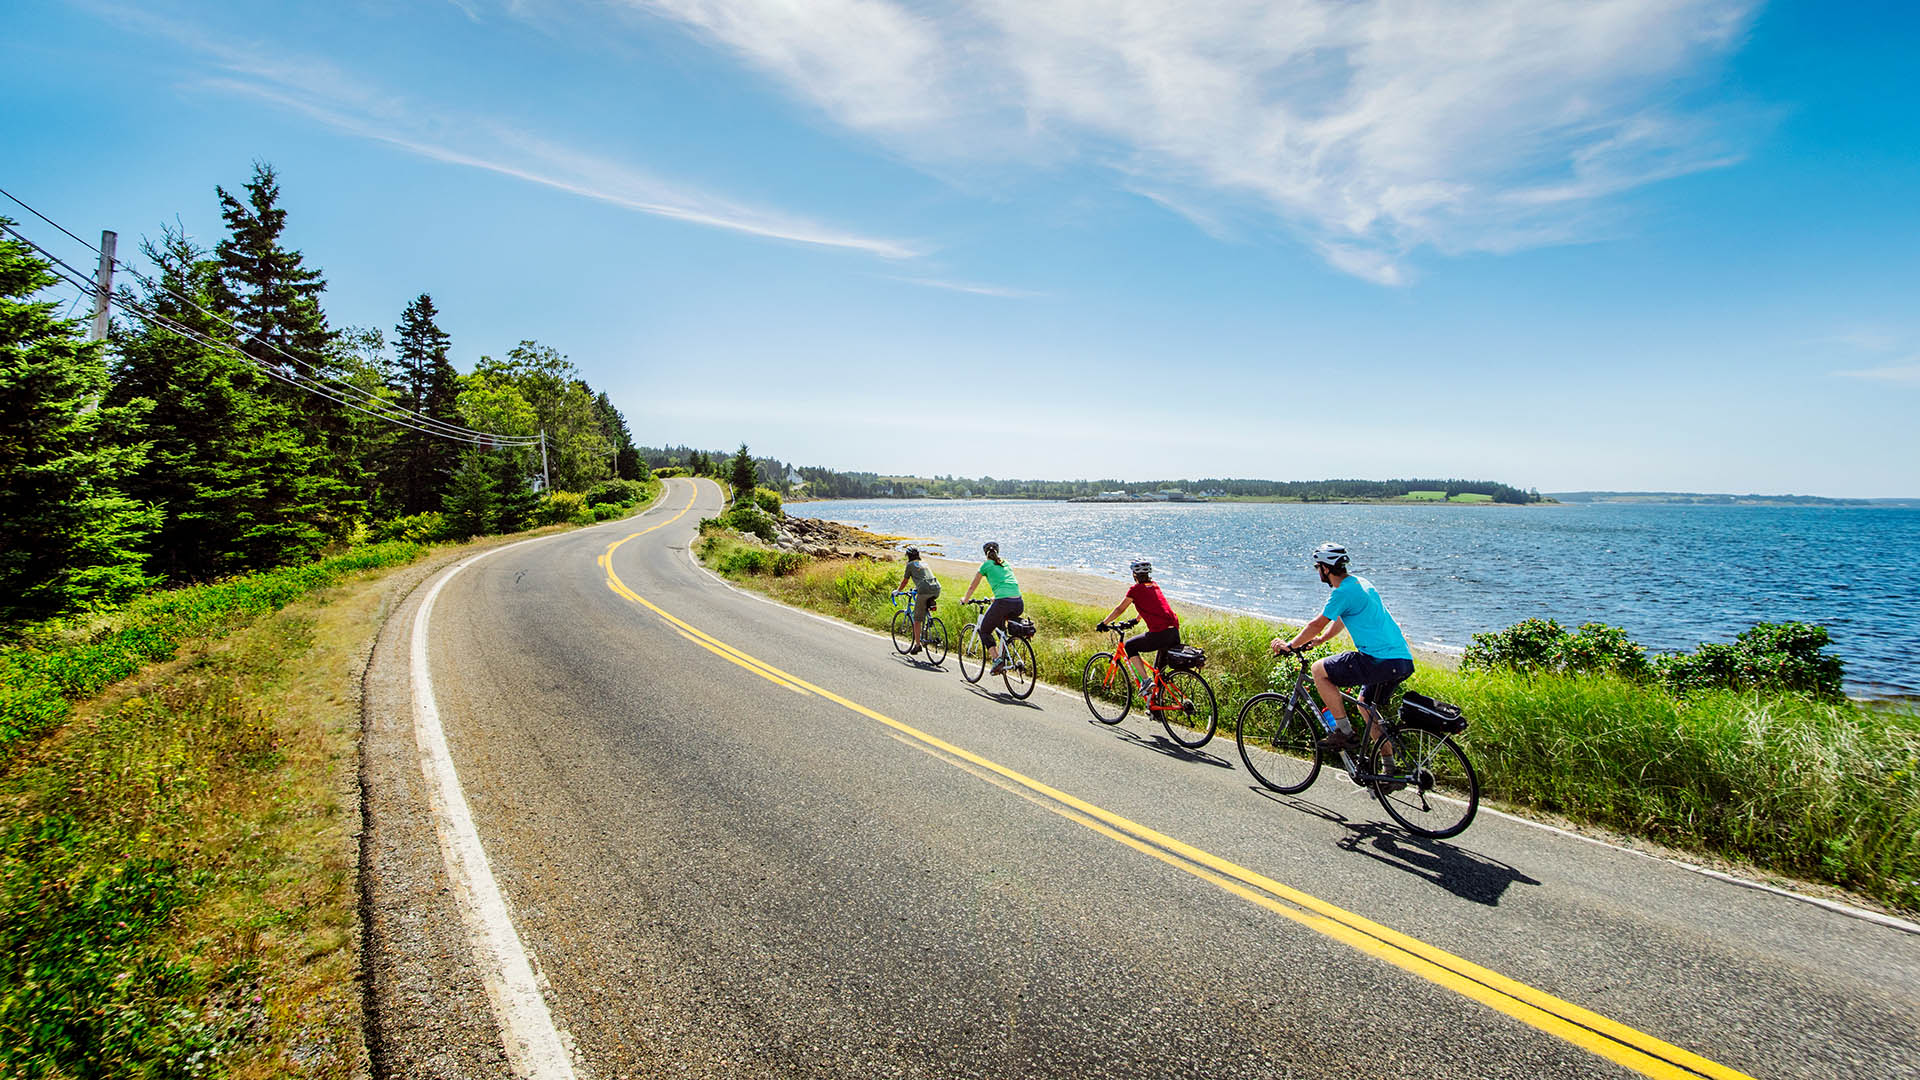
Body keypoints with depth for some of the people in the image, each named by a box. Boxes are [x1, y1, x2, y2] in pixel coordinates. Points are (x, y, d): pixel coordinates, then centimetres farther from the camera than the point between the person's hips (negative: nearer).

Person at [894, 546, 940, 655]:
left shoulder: (910, 565, 12)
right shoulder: (924, 563, 29)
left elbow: (905, 581, 17)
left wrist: (897, 591, 34)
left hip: (924, 591, -6)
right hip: (937, 590, 6)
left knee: (917, 619, 4)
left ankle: (917, 645, 4)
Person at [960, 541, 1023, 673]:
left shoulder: (986, 565, 12)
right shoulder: (1006, 563, 25)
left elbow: (972, 586, 22)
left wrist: (965, 599, 41)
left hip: (1003, 603, -5)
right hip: (1019, 604, 5)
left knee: (984, 631, 15)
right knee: (1001, 628, 34)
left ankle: (996, 659, -5)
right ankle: (1004, 658, 27)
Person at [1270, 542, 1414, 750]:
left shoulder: (1344, 592, -12)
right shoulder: (1361, 583, 17)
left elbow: (1316, 625, -7)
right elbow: (1341, 619, 30)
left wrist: (1289, 645, 6)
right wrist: (1317, 640, 31)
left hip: (1381, 661, -10)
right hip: (1405, 660, 10)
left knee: (1319, 670, -1)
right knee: (1366, 704, 26)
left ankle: (1343, 731, 0)